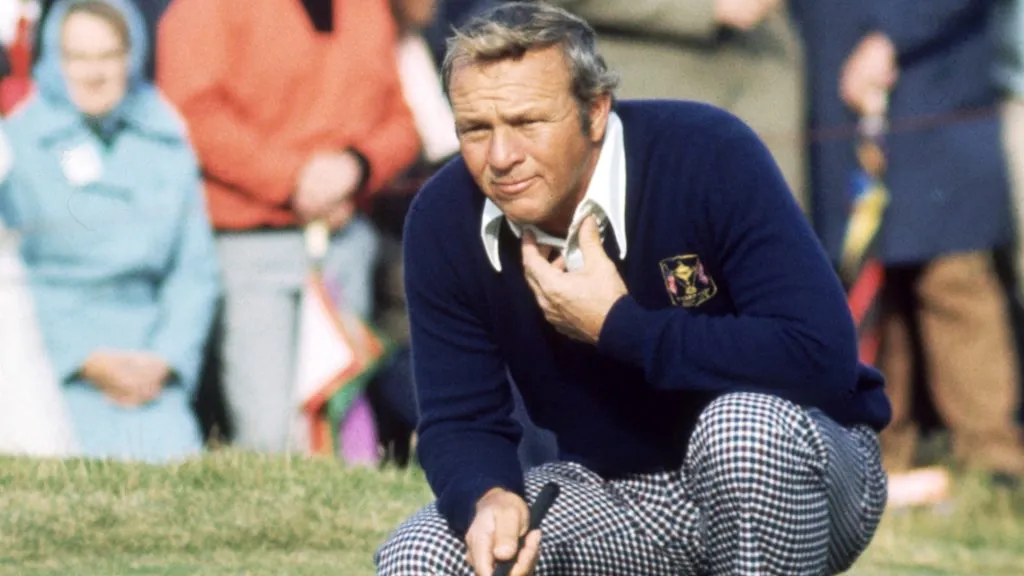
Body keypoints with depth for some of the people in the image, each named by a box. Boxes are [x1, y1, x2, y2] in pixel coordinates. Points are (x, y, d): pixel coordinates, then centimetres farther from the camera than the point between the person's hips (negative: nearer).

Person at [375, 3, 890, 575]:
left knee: (745, 420, -37)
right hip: (617, 494, 5)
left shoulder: (710, 157, -24)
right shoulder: (443, 220, -9)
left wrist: (615, 325, -28)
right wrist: (490, 499, -29)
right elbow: (459, 419, -5)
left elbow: (821, 357, -32)